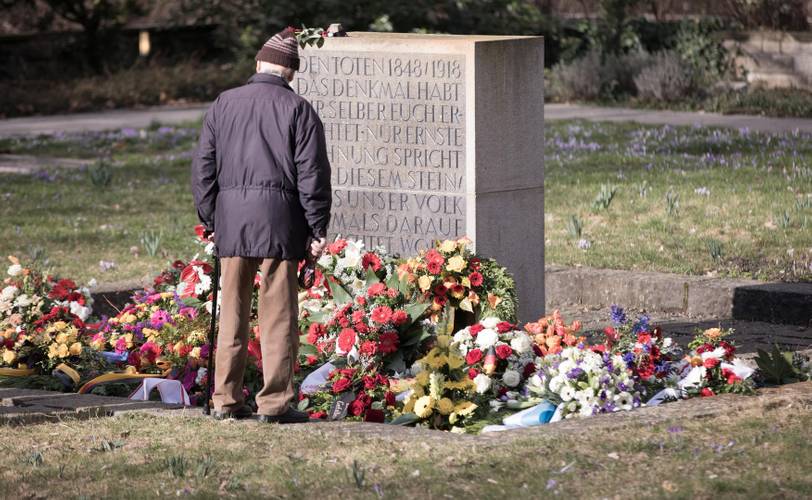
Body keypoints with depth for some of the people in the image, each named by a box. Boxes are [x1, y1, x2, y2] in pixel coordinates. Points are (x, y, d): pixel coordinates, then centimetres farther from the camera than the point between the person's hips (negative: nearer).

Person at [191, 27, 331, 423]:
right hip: (279, 219, -3)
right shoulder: (297, 109, 0)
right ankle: (274, 402, -1)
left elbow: (203, 167, 12)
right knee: (278, 315, 0)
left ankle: (226, 399, 11)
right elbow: (312, 174, -3)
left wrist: (209, 219, 18)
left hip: (230, 216, 3)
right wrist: (318, 229, 1)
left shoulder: (223, 104, 10)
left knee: (232, 312, 9)